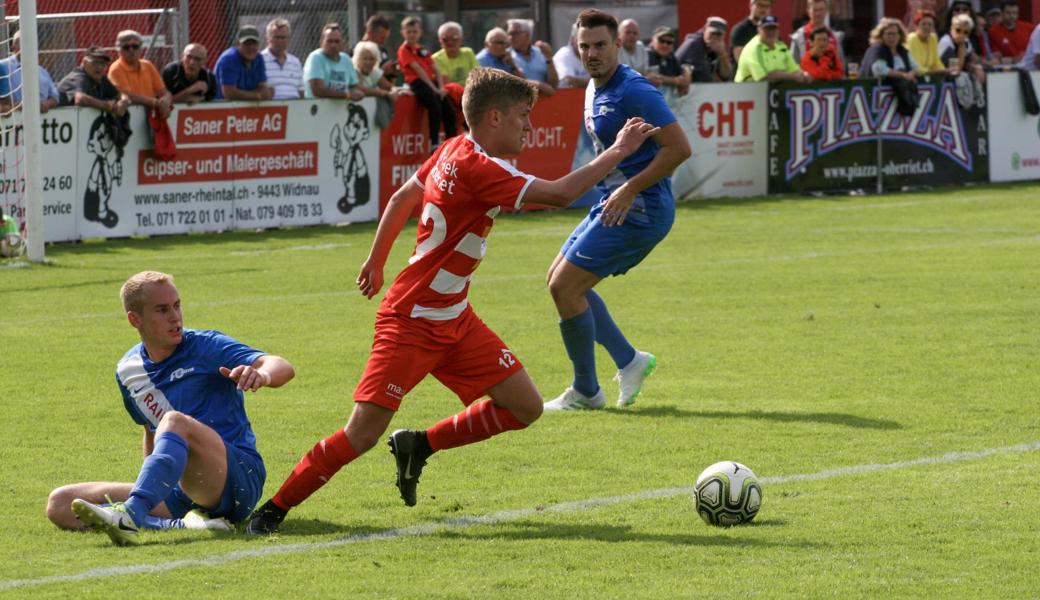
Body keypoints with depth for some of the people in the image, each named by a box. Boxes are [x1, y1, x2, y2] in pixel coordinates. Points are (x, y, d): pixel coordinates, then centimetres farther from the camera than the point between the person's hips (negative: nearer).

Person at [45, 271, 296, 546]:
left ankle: (131, 514, -59)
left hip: (239, 478, -6)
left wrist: (262, 374, -39)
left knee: (175, 422, -35)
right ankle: (181, 525, -30)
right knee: (60, 505, -10)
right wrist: (151, 479, 20)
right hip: (179, 493, 6)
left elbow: (284, 368, -17)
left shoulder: (206, 346, -3)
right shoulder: (128, 371, 13)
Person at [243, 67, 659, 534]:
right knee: (363, 433, -12)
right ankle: (275, 508, 2)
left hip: (454, 320, 10)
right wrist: (618, 151, -19)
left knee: (524, 408, 2)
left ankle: (419, 445, 17)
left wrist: (377, 260, 29)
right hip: (413, 323, -10)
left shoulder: (454, 152, 5)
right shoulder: (478, 168, -24)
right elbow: (560, 194, -28)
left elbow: (403, 197, 19)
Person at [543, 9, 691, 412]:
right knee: (558, 279, 15)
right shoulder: (595, 90, 11)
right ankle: (628, 361, 18)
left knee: (565, 286, -10)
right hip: (612, 203, 10)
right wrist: (618, 191, 16)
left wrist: (630, 189, -24)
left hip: (638, 211, -10)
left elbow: (679, 147, -24)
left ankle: (585, 392, 2)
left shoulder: (633, 91, -19)